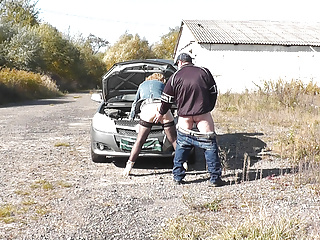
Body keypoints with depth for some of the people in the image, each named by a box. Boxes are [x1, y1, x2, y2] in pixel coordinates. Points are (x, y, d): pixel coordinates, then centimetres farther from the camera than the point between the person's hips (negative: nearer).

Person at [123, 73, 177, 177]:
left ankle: (129, 166, -3)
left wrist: (131, 118, 55)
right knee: (174, 139, 9)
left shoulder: (142, 85, 36)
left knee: (139, 140, 3)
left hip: (147, 107, 0)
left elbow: (135, 104, 43)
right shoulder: (162, 84, 34)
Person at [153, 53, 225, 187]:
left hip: (184, 116, 1)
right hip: (203, 114, 0)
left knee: (182, 145, 14)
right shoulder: (204, 72, 4)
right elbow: (214, 93, 9)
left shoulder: (175, 77, 2)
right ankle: (215, 178, 2)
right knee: (210, 145, 4)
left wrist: (161, 113, 24)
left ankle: (178, 176, 17)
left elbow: (167, 99, 8)